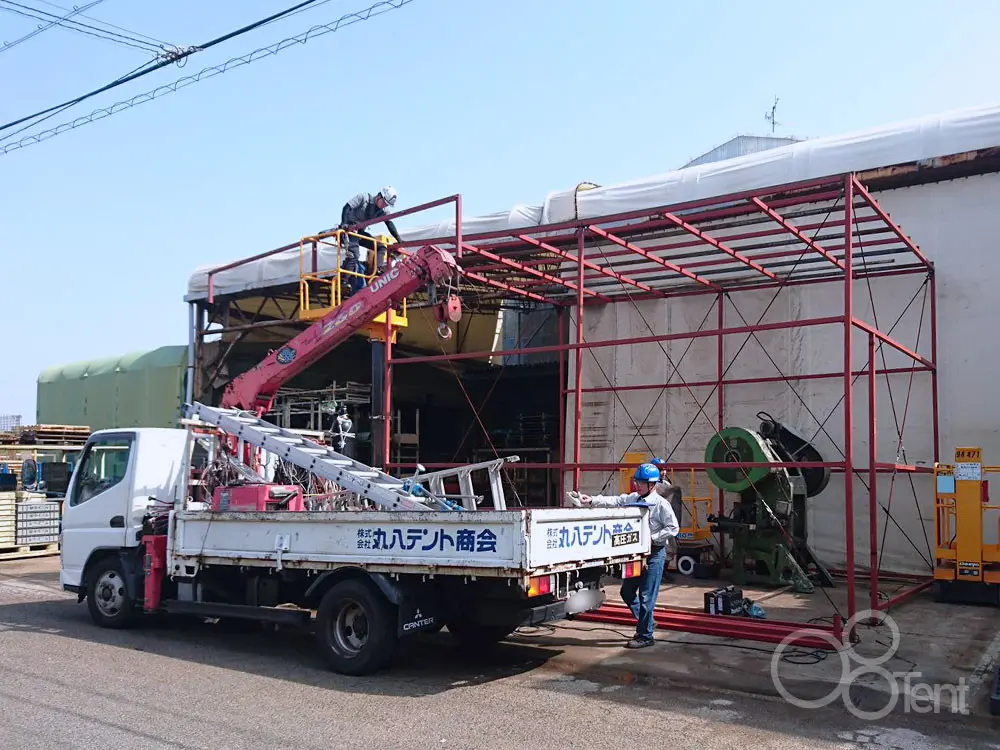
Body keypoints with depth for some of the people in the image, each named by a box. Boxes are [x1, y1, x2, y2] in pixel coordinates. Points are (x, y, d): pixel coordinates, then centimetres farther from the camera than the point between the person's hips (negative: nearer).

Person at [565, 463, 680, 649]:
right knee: (627, 592, 13)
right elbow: (612, 501, -1)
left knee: (646, 596, -4)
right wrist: (591, 500, -12)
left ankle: (645, 636, 8)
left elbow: (673, 528, -12)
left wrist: (652, 538, -17)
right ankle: (645, 623, 31)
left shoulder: (661, 504, -12)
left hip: (654, 553, -7)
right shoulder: (633, 499, 7)